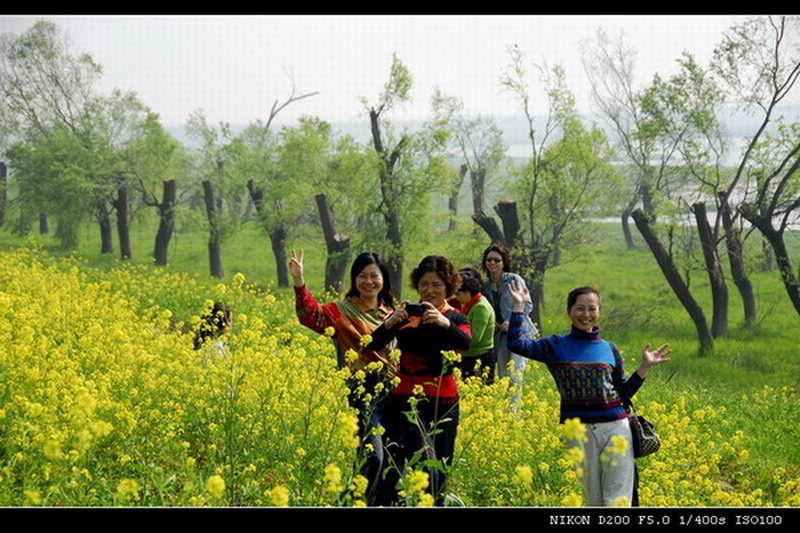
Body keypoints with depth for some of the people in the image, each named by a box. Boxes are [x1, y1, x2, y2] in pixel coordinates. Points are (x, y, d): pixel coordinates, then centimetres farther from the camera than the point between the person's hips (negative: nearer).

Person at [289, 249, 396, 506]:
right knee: (373, 457, -17)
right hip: (362, 394, -6)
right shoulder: (342, 311, -3)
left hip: (390, 393, 6)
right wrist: (299, 282, -35)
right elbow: (312, 315, -23)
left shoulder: (391, 312, 15)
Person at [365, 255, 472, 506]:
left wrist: (445, 323, -32)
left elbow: (466, 343, -15)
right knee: (426, 460, -18)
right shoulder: (404, 314, 4)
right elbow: (373, 345, -7)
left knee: (439, 471, 4)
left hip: (444, 402, 2)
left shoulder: (456, 318, 7)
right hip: (406, 399, -2)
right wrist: (390, 323, -25)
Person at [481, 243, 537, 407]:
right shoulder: (485, 286, 10)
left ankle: (514, 409, -8)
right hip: (500, 334, 6)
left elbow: (528, 305, -6)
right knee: (501, 375, 8)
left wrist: (512, 322, -15)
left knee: (514, 374, -11)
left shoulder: (514, 280, -6)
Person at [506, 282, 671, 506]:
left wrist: (645, 366, 8)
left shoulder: (609, 349, 12)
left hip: (615, 427, 1)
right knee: (593, 499, 5)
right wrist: (519, 306, -8)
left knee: (617, 499, -4)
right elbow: (516, 343, -6)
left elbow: (623, 394, 17)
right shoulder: (556, 346, 7)